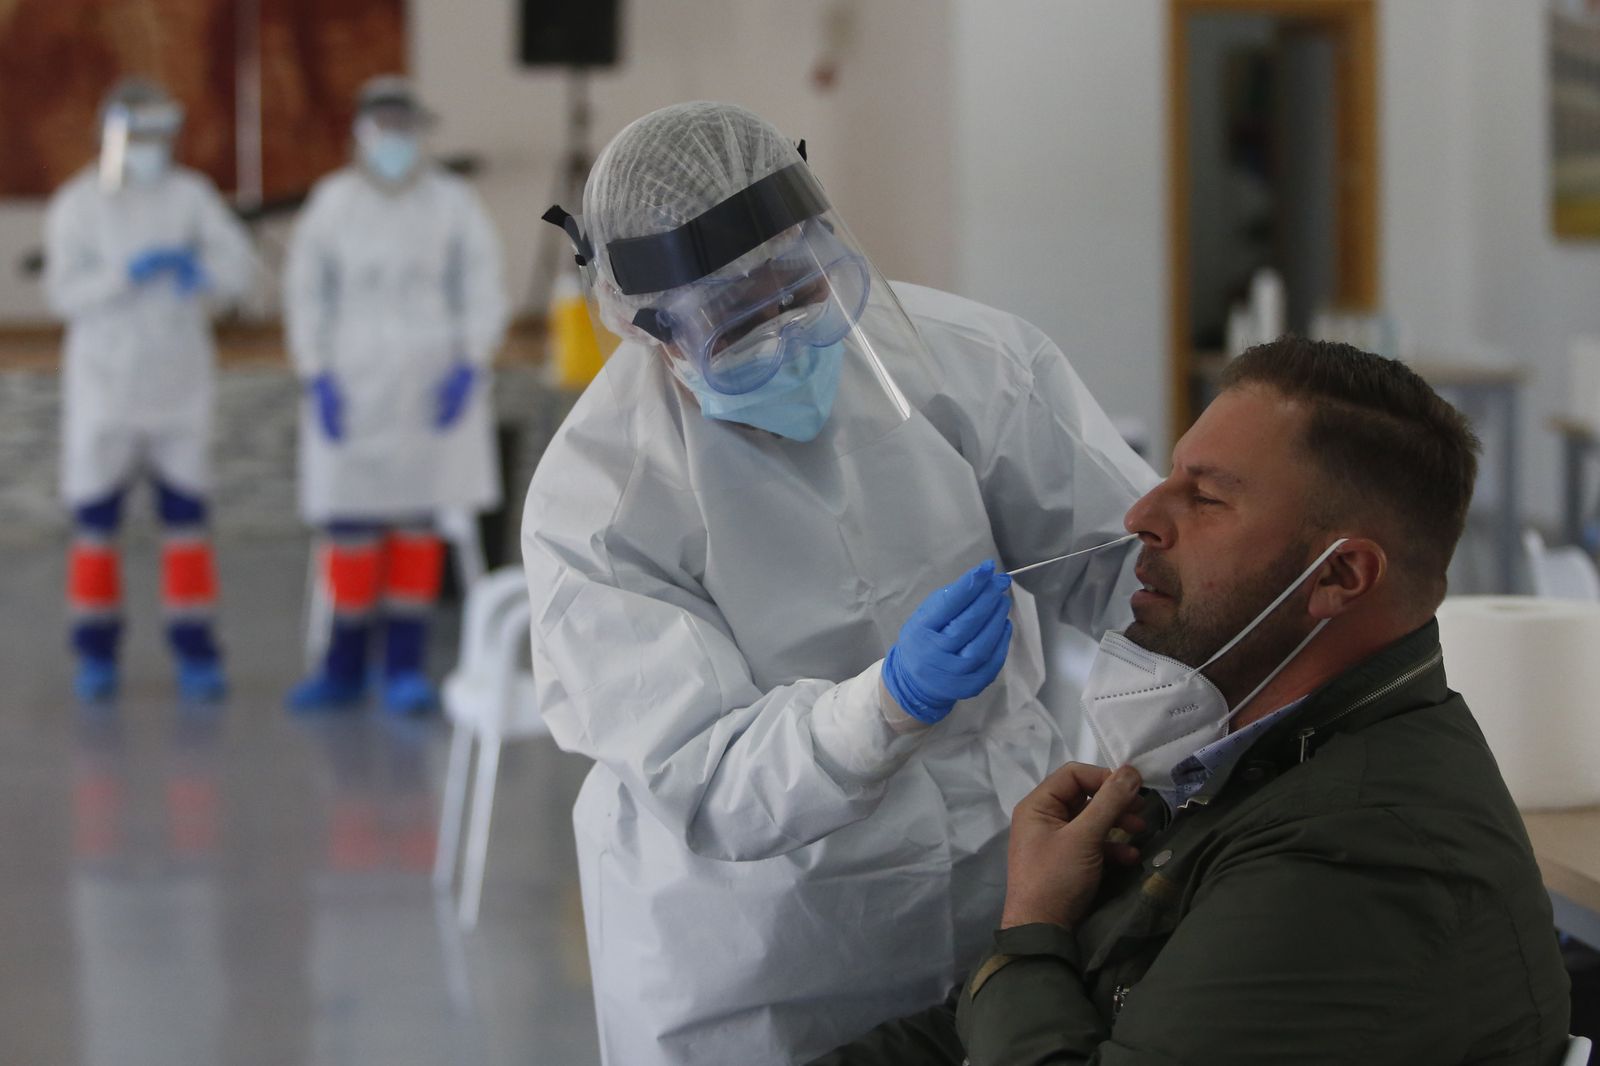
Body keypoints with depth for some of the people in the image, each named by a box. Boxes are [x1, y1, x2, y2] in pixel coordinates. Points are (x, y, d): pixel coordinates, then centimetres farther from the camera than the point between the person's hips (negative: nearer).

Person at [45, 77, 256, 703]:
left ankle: (195, 653, 5)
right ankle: (96, 656, 13)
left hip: (178, 384, 1)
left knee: (185, 516, -1)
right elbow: (64, 294, -13)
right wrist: (129, 273, -27)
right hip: (104, 385, -1)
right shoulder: (76, 205, -5)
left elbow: (241, 264, -8)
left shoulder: (190, 194, 0)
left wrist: (201, 270, -29)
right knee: (96, 518, 1)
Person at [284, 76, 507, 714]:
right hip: (353, 385, 0)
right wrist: (317, 380, -7)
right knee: (352, 523, 1)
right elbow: (307, 295, 2)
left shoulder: (452, 201, -1)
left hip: (431, 389, 0)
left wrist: (469, 370, -11)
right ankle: (344, 671, 13)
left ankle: (405, 669, 8)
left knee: (417, 520, 1)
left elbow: (482, 291, 0)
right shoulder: (333, 201, 0)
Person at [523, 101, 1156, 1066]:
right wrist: (895, 701, -39)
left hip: (1006, 879, 3)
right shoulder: (594, 501, -19)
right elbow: (704, 786, -24)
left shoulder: (961, 358, -12)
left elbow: (1112, 558, -4)